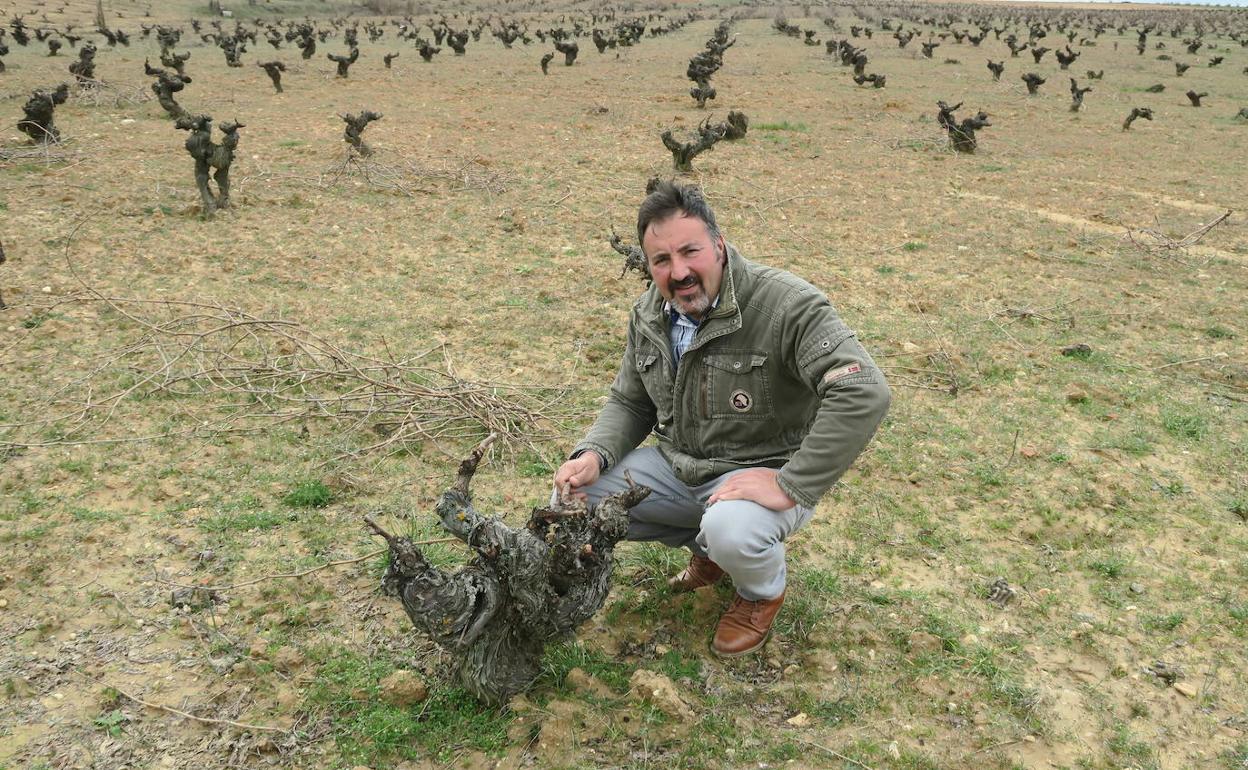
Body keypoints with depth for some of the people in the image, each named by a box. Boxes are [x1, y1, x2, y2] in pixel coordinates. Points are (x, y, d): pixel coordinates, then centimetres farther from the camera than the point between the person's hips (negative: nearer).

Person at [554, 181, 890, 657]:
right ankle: (706, 544, 16)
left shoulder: (786, 305, -24)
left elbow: (863, 392, -34)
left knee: (732, 531, -38)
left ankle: (764, 592, 3)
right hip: (676, 469, 7)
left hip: (761, 475, -6)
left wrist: (791, 488, -33)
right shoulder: (649, 314, 0)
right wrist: (593, 455, -10)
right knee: (574, 500, -7)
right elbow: (629, 403, 12)